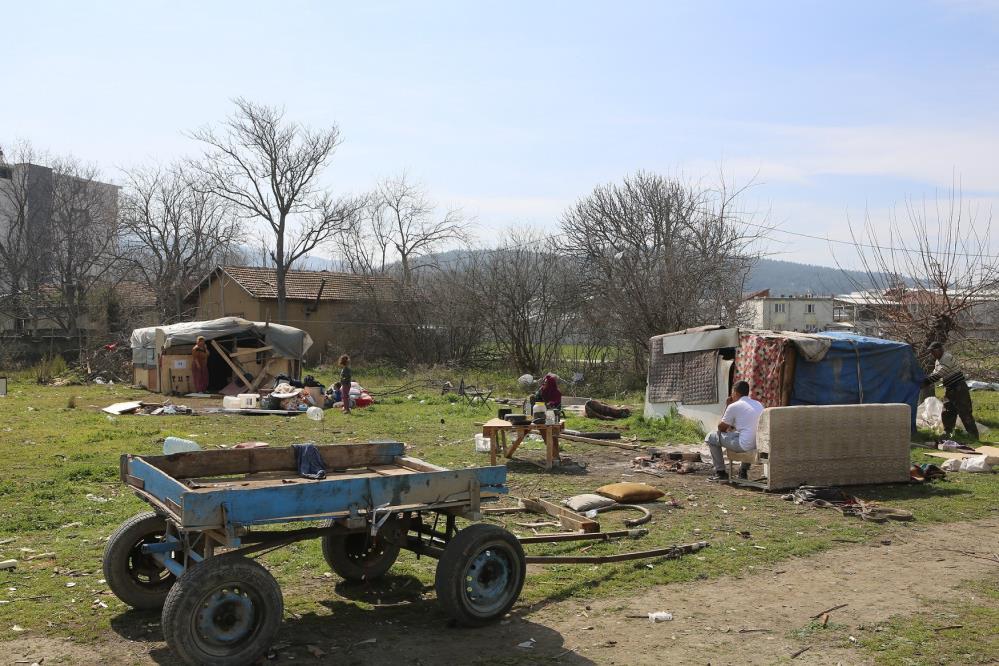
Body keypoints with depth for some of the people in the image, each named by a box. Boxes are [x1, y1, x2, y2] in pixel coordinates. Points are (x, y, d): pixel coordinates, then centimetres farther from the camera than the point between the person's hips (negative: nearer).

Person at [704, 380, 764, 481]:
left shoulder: (734, 406, -6)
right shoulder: (759, 404, 15)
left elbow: (721, 428, 5)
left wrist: (727, 406, 12)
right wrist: (732, 428, 36)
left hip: (744, 445, -7)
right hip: (759, 444, 7)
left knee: (710, 438, 9)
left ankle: (720, 472, 13)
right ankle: (744, 471, 38)